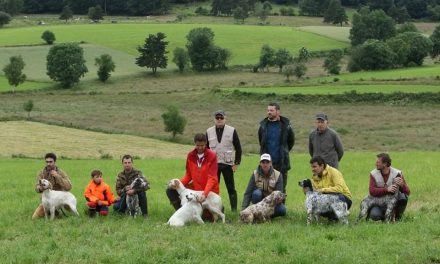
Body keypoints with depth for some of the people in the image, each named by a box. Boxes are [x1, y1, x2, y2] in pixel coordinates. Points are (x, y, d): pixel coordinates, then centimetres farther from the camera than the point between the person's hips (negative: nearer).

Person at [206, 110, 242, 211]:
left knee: (231, 188, 1)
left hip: (227, 164, -2)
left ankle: (234, 209, 3)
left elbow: (238, 148, 3)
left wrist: (236, 163, -2)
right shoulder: (209, 132, 8)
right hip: (213, 164, 2)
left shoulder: (232, 131, 1)